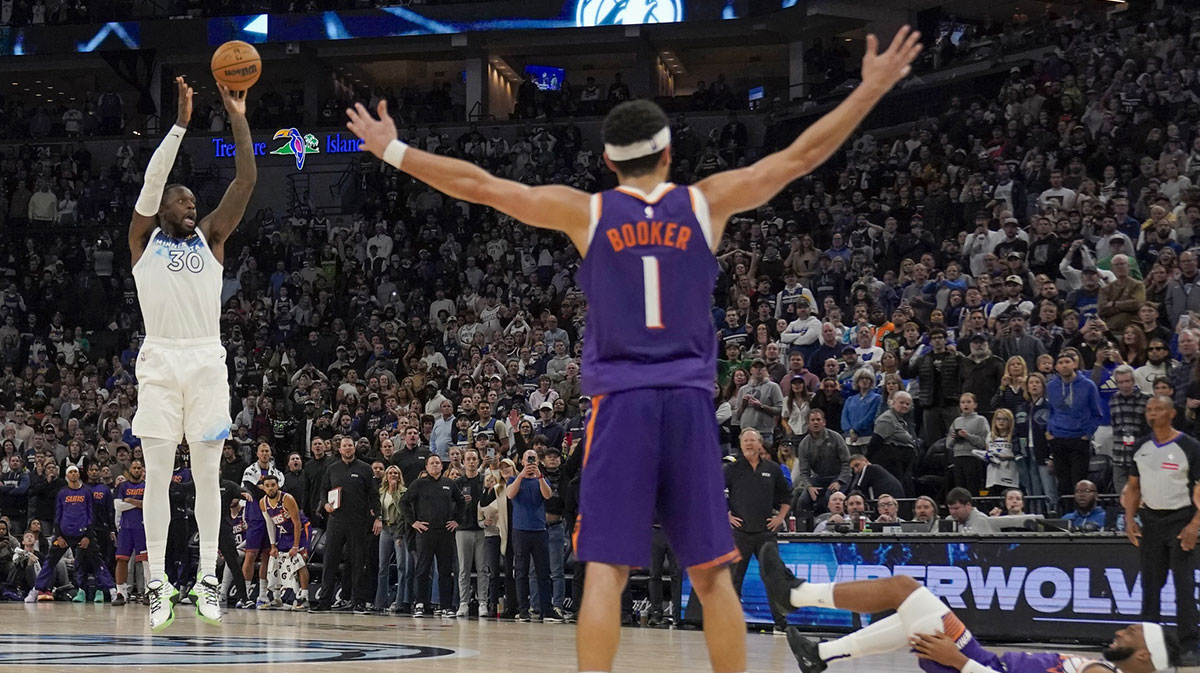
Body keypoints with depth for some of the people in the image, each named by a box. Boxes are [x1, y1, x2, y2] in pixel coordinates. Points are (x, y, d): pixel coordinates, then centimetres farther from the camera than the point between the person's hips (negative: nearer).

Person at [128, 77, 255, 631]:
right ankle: (158, 583, 1)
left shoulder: (211, 238, 14)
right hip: (159, 361, -2)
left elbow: (246, 180, 4)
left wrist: (237, 119, -5)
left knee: (207, 472, 3)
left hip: (207, 361, 2)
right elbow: (152, 180, -6)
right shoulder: (143, 239, 8)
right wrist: (180, 122, -12)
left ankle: (208, 578, 7)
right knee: (158, 472, -1)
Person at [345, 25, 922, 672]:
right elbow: (802, 156, 9)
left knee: (605, 569, -5)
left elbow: (479, 185, 3)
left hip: (619, 401, -1)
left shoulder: (587, 212, 1)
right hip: (689, 400, 1)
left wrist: (392, 150, 12)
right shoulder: (706, 203, 4)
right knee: (710, 573, 7)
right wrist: (872, 88, 16)